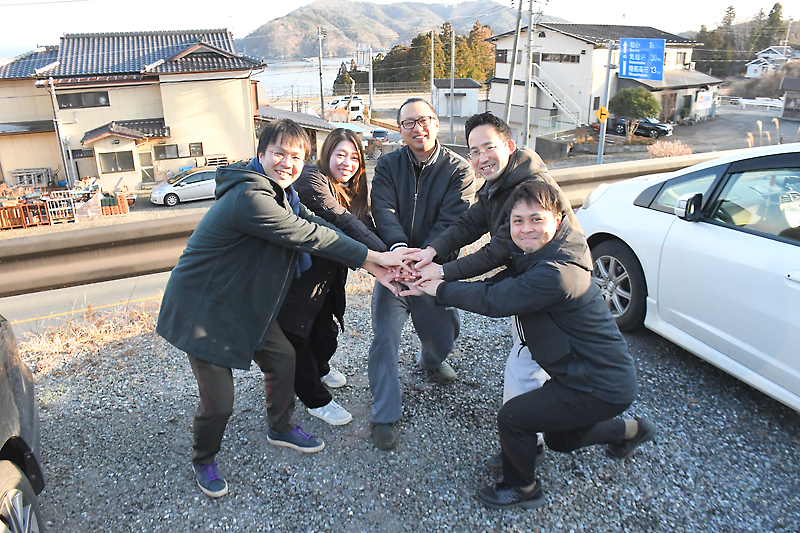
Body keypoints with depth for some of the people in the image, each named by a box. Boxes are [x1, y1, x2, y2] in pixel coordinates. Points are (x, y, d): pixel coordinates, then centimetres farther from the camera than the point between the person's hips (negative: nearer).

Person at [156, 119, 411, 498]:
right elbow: (309, 237, -28)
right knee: (218, 402, -2)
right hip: (203, 309, -9)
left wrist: (372, 264, -10)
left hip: (244, 303, 10)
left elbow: (315, 225, -1)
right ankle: (203, 460, 29)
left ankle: (281, 428, 39)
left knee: (282, 356, 14)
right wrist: (374, 257, -21)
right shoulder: (250, 198, -28)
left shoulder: (280, 193, 6)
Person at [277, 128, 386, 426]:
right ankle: (316, 400, 25)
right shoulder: (312, 178, -21)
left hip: (326, 277, 8)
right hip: (296, 276, -7)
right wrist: (383, 254, -39)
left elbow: (365, 226, -10)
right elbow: (342, 222, -32)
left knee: (325, 332, 20)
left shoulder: (351, 190, 5)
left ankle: (320, 370, 51)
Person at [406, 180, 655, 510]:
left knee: (512, 417, -5)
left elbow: (494, 300, -28)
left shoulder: (556, 274, -30)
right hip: (603, 375, 10)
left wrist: (442, 289, -13)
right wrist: (432, 287, -5)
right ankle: (630, 430, 46)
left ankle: (522, 490, 21)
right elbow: (496, 285, 3)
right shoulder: (536, 259, 3)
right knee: (560, 439, 27)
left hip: (600, 388, -10)